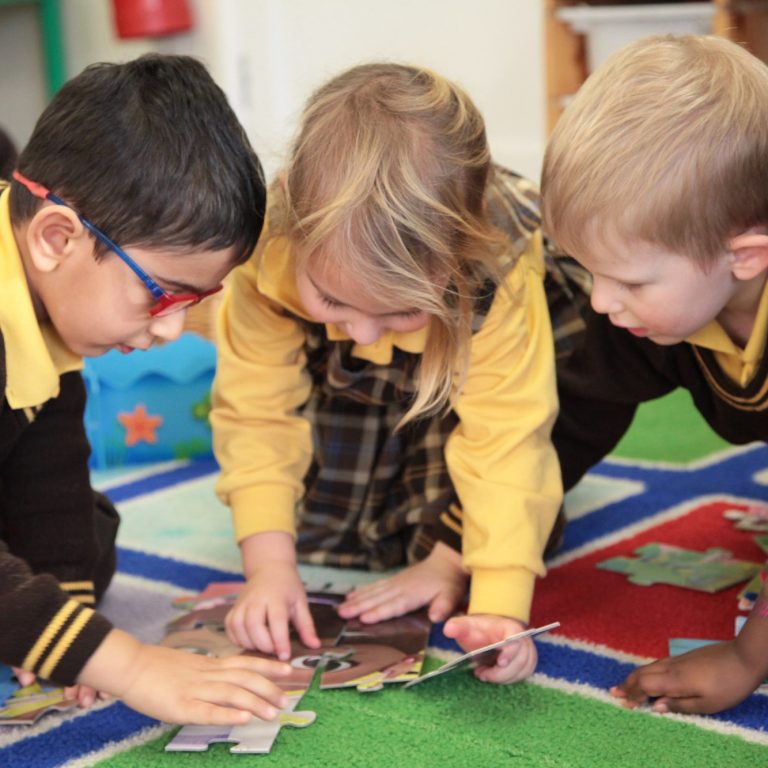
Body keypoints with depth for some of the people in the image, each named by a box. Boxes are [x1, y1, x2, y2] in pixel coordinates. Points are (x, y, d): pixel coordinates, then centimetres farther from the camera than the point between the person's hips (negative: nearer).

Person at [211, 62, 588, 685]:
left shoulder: (501, 267, -43)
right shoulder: (269, 252, -38)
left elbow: (507, 436, -39)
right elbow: (256, 410, -29)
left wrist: (500, 605, -46)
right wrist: (270, 567, -35)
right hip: (339, 378, 1)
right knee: (310, 523, -10)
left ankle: (445, 543, -2)